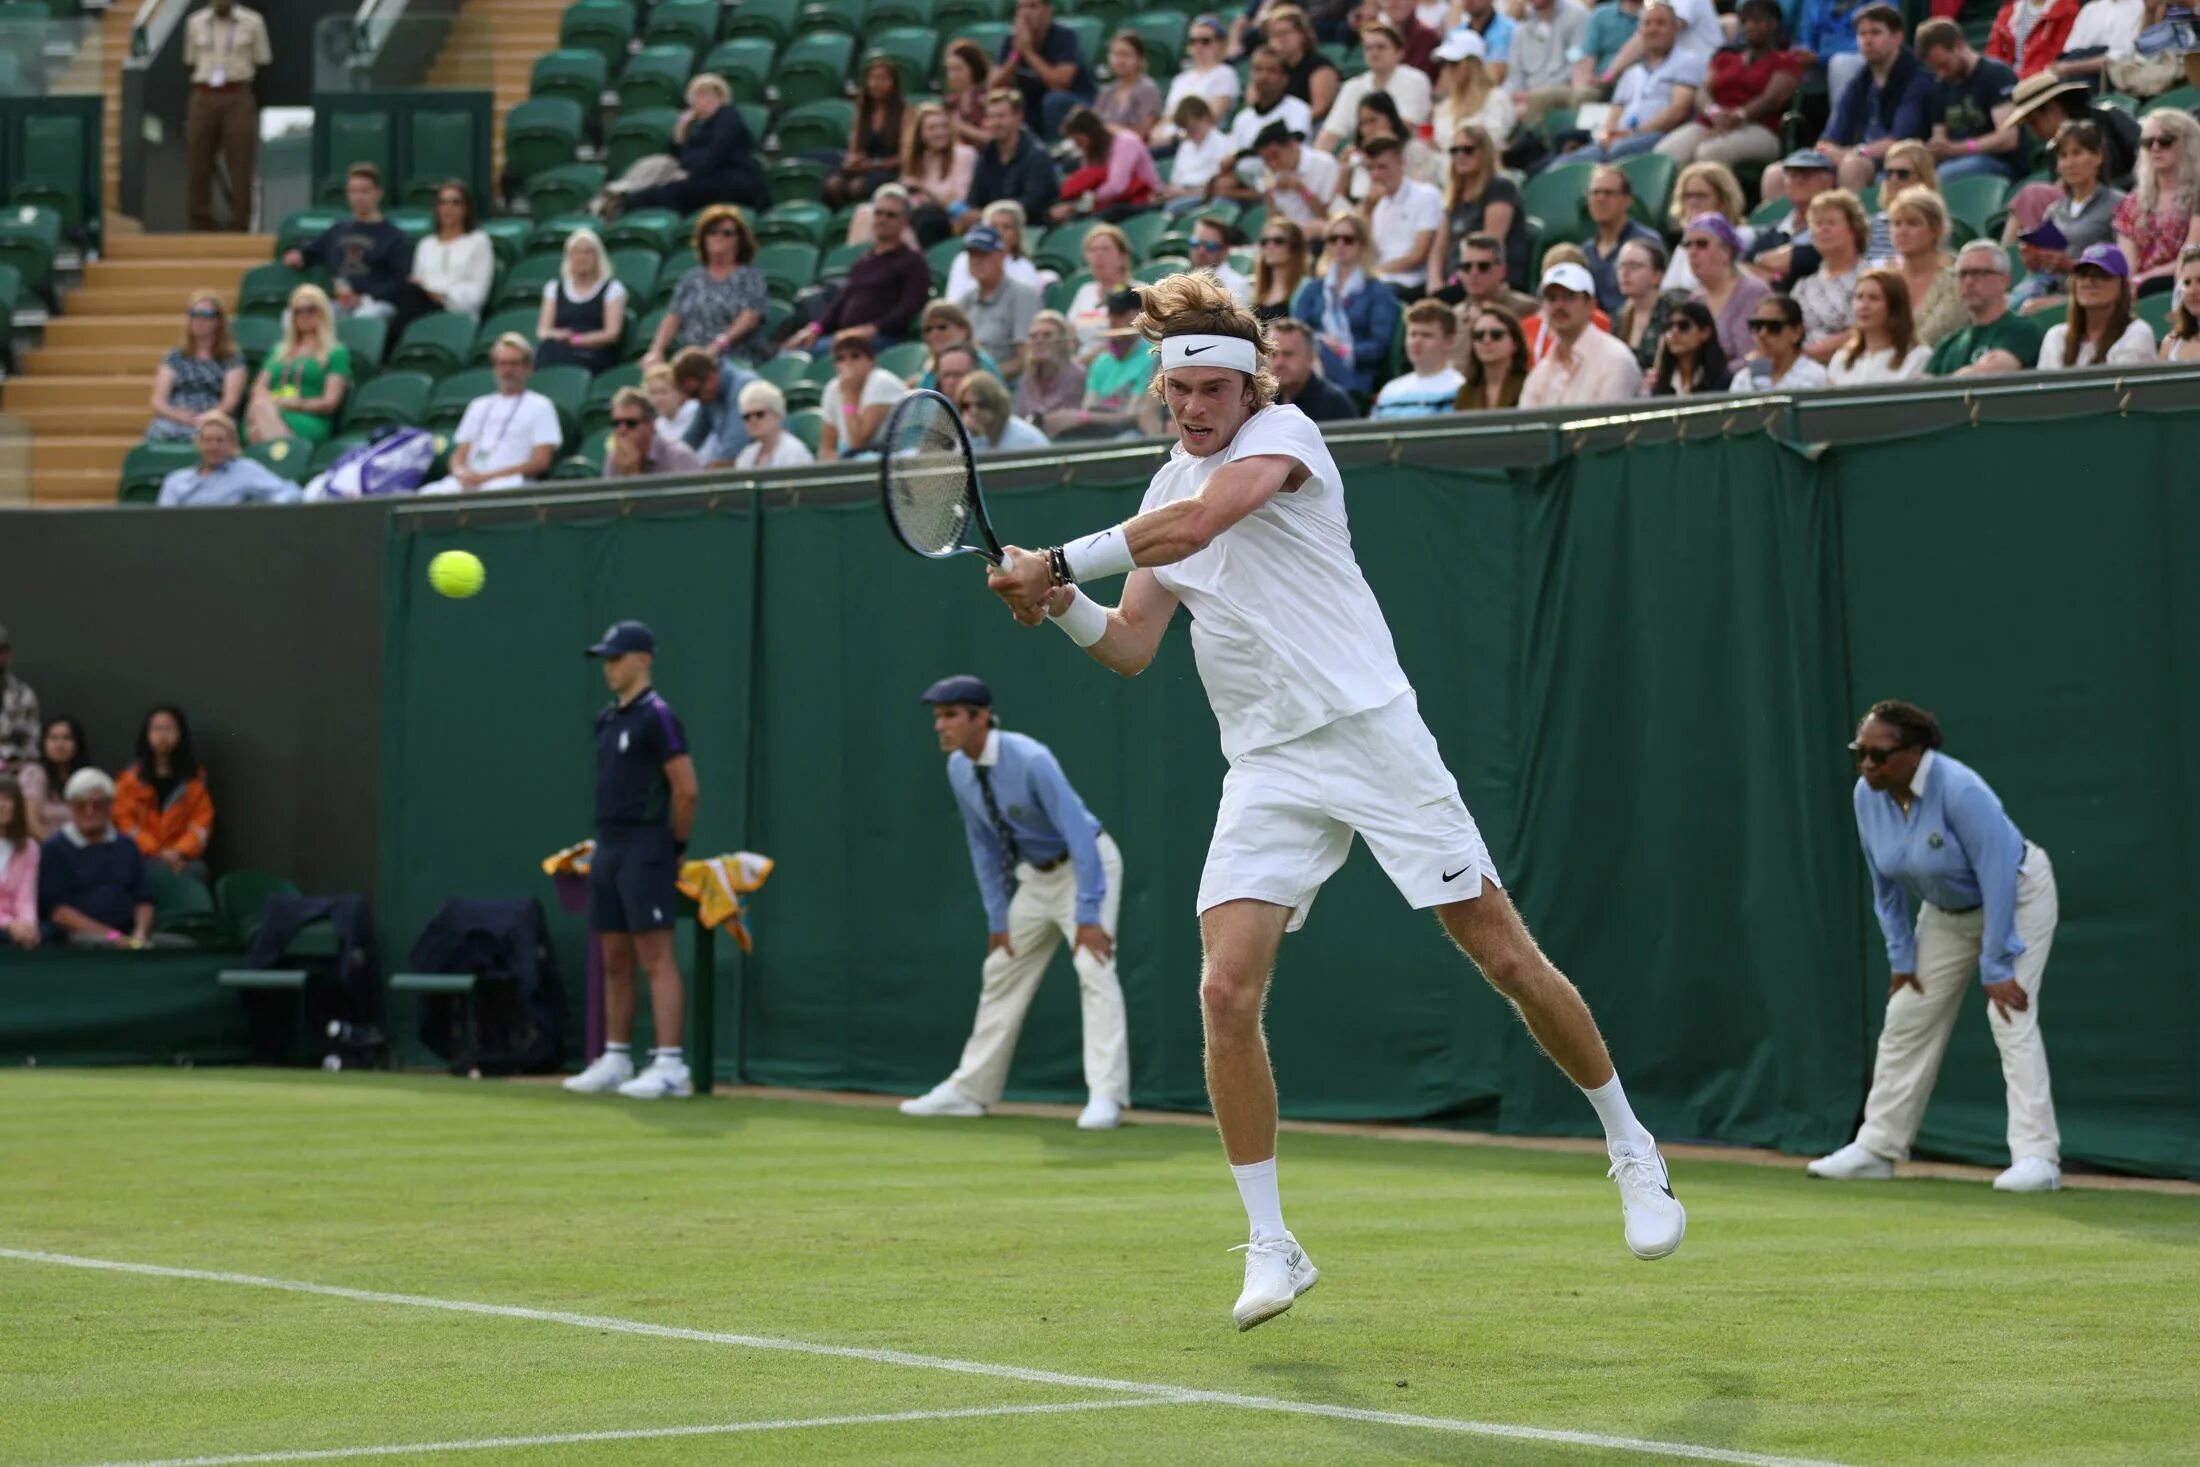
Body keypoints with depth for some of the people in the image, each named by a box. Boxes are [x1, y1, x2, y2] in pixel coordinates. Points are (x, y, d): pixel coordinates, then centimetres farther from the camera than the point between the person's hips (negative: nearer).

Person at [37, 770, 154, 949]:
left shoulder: (127, 847, 21)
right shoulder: (54, 849, 6)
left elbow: (144, 900, 16)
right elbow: (57, 910, -4)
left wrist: (140, 933, -7)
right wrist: (110, 935, -13)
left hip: (127, 938, 4)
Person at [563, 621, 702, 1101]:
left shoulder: (657, 717, -10)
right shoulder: (607, 719, 15)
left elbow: (687, 789, -12)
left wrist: (677, 846, -3)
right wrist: (605, 842, 16)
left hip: (644, 853, -8)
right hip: (607, 851, 9)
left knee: (656, 957, -11)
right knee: (614, 959, 10)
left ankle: (670, 1065, -14)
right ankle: (616, 1059, 15)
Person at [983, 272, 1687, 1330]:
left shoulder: (1282, 435, -7)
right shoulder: (1168, 489, 14)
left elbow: (1197, 524, -26)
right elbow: (1129, 648, 11)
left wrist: (1059, 562, -22)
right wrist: (1062, 607, -8)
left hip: (1371, 730, -5)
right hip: (1267, 768, 5)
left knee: (1506, 958, -2)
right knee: (1227, 993, -12)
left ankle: (1634, 1157, 18)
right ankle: (1271, 1245, -2)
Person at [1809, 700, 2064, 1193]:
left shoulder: (1960, 791, -34)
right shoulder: (1869, 795, -14)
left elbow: (1999, 879, -31)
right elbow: (1886, 883, -1)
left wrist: (1996, 966, -29)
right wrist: (1900, 956, -2)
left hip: (2016, 896, -7)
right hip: (1946, 909, 7)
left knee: (2011, 1018, -21)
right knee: (1907, 1021, 7)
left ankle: (2037, 1157, -23)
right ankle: (1876, 1148, 17)